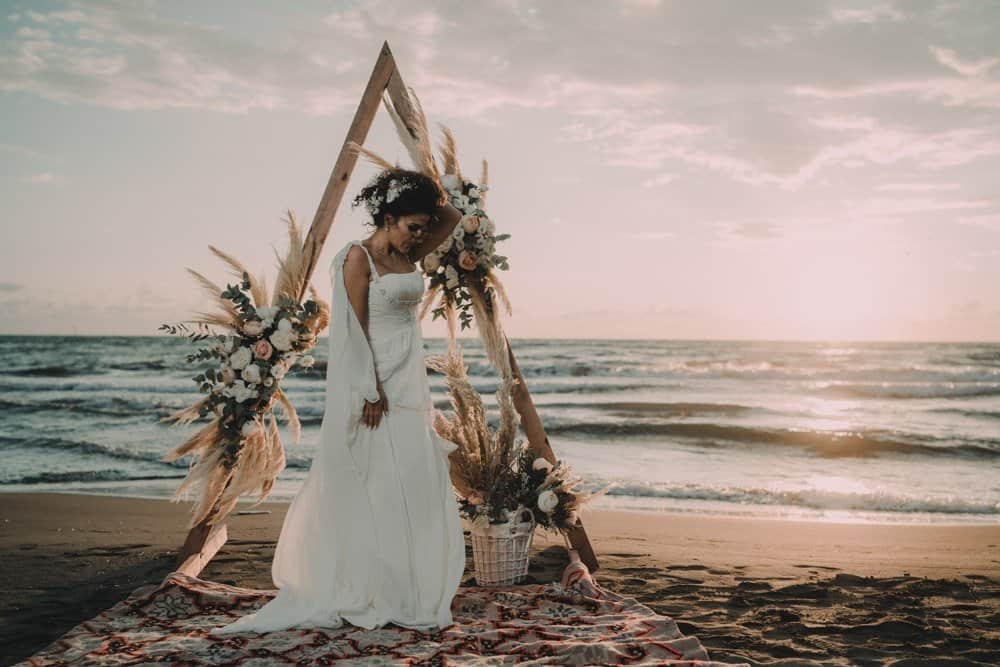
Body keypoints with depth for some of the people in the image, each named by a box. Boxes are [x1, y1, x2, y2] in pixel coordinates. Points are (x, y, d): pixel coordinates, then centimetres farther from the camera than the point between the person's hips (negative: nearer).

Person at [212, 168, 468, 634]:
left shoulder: (408, 256, 11)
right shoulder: (359, 257, -10)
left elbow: (452, 219, 21)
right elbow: (356, 329, -15)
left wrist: (430, 196, 2)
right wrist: (372, 391, -19)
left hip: (410, 385, 8)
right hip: (374, 383, -8)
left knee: (415, 486, 9)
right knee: (374, 487, -4)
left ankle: (411, 592, 18)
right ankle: (365, 595, 5)